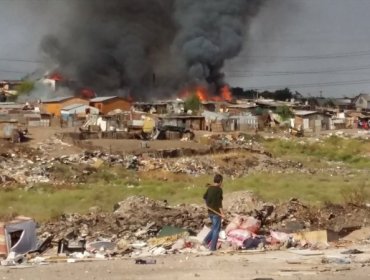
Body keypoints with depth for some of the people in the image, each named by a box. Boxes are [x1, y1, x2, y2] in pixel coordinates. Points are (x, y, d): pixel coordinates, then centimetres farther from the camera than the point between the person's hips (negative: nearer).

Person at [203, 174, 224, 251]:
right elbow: (219, 202, -20)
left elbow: (204, 197, 18)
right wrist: (222, 213, -18)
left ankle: (206, 241, 11)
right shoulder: (219, 190, -16)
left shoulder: (209, 187, 5)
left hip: (210, 211, 7)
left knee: (214, 228, 22)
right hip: (216, 212, -7)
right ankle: (213, 247, 2)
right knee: (216, 229, 2)